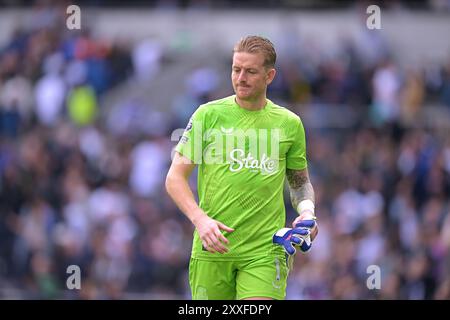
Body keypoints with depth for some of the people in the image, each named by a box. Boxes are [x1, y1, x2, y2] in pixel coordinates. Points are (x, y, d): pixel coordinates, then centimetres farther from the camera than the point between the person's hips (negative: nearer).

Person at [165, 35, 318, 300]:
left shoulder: (290, 123, 8)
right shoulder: (208, 115, 3)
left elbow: (300, 182, 21)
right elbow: (175, 178, 2)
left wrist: (307, 212, -1)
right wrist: (200, 219, -14)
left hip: (265, 250, 0)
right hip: (212, 249, 0)